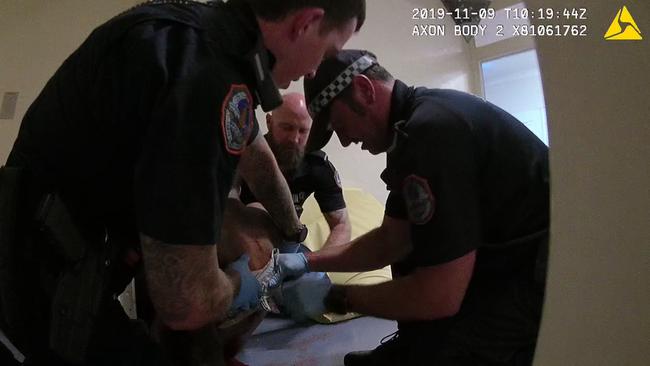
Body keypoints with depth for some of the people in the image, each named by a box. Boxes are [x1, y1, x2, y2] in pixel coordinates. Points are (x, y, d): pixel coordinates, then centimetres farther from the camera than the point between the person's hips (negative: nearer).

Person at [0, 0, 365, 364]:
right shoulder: (205, 72, -31)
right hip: (42, 278, -9)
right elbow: (188, 303, -29)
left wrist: (295, 236, 27)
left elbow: (260, 161, 14)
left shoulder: (211, 32, 1)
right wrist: (237, 283, -6)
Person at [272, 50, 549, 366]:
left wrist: (332, 298, -11)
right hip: (511, 260, 10)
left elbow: (440, 297, -24)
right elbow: (392, 239, 12)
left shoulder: (431, 129, -25)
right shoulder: (414, 123, 7)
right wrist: (308, 262, 9)